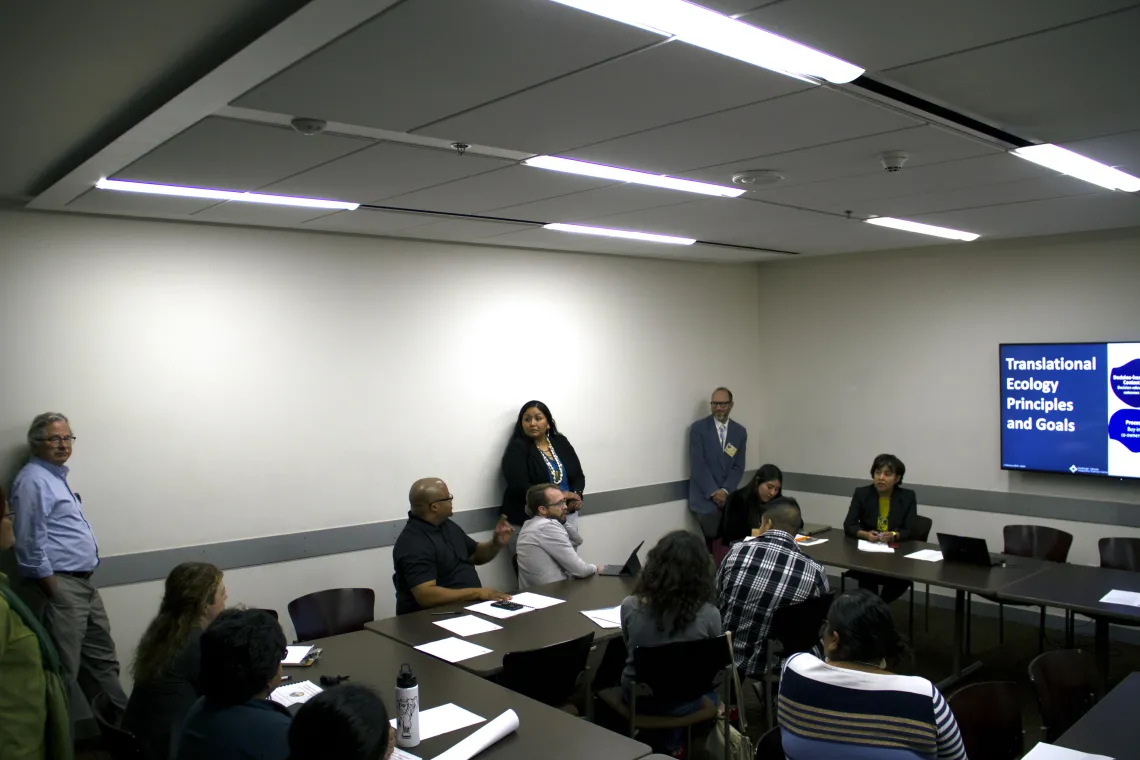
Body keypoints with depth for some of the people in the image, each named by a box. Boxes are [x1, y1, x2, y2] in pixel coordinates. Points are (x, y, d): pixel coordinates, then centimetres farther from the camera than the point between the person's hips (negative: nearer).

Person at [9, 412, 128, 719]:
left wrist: (82, 584, 19)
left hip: (84, 584, 10)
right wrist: (54, 593, -17)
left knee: (103, 660, 16)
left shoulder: (57, 476, 16)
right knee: (63, 671, -2)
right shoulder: (33, 481, -13)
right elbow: (30, 544, -18)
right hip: (59, 586, -10)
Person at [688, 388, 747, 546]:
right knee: (712, 540, -8)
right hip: (705, 498, -3)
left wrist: (725, 491, -8)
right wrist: (713, 492, -12)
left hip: (729, 497, 3)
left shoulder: (740, 431, 8)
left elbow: (738, 466, 5)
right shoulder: (698, 428, -3)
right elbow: (697, 464, -8)